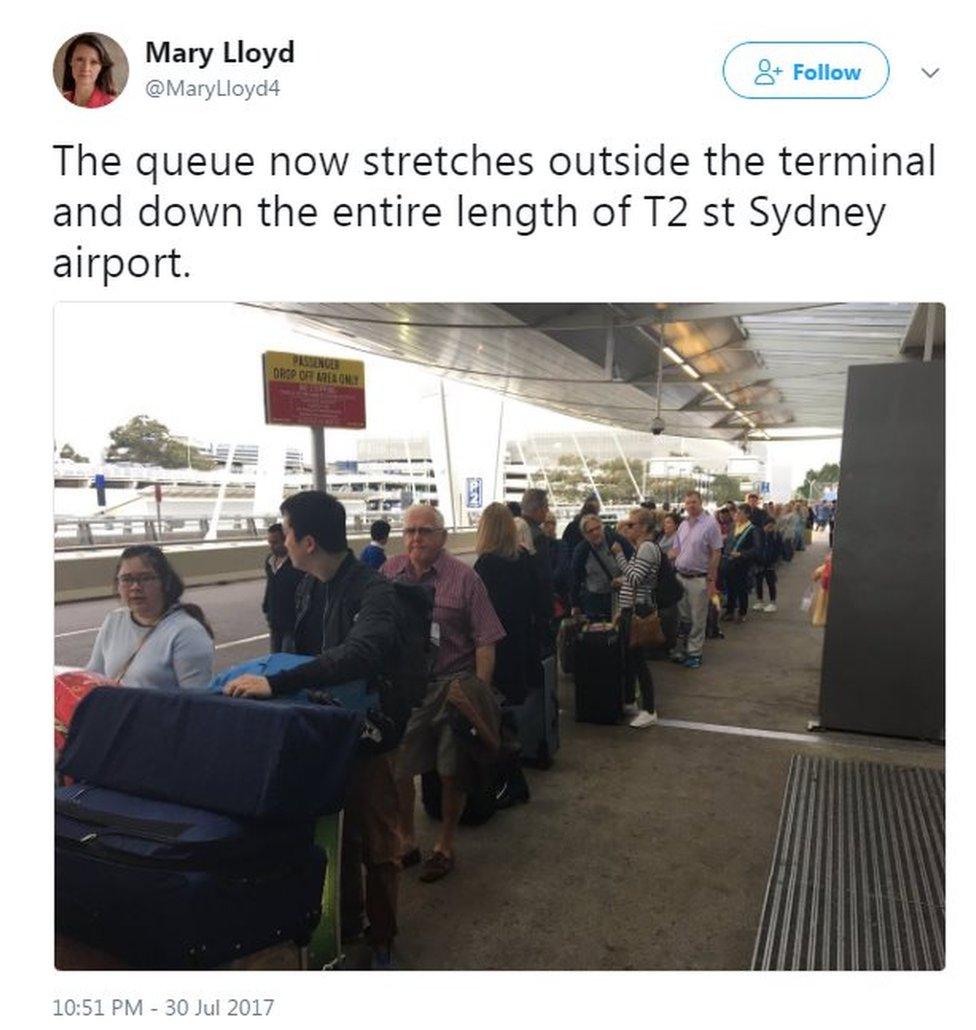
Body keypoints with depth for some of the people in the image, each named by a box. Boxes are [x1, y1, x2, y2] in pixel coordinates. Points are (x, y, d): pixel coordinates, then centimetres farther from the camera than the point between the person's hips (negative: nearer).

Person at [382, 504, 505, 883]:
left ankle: (445, 846, 31)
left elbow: (485, 641, -7)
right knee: (396, 769, 11)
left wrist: (481, 693, -12)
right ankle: (405, 841, 34)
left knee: (452, 772, 10)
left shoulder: (464, 578, -8)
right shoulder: (388, 574, 0)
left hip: (452, 685, -2)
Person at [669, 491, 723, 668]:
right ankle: (680, 649, 25)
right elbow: (676, 549, 16)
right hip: (680, 576, 6)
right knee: (682, 616, 14)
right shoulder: (683, 525, 11)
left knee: (697, 619, 4)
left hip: (699, 579, -6)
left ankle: (694, 653, 14)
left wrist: (711, 580, -13)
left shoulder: (710, 524, -10)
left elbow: (716, 553, -11)